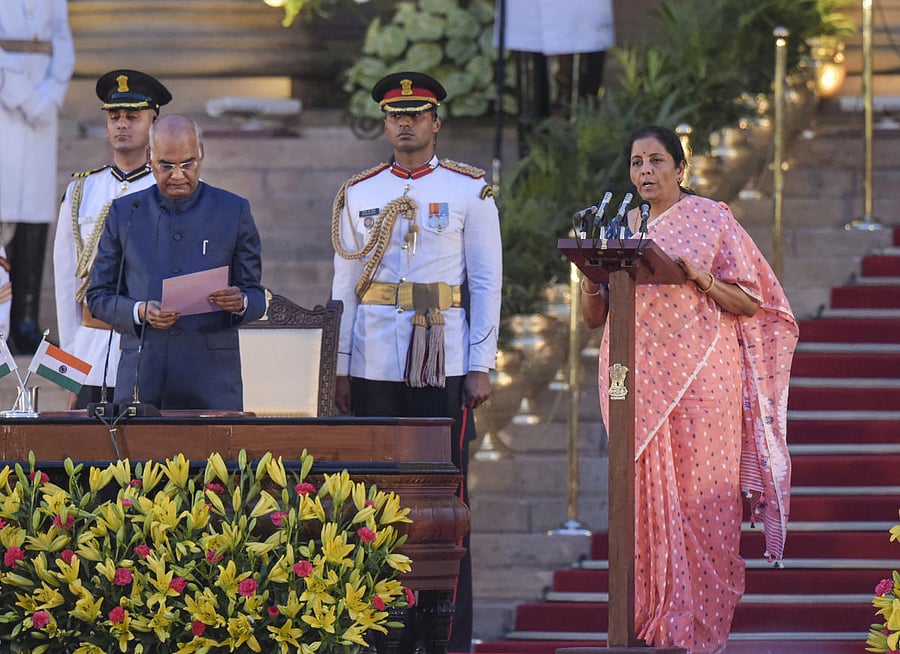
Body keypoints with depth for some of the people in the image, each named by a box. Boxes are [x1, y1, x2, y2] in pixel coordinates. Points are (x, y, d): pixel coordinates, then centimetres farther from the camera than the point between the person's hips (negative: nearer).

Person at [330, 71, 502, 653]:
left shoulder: (469, 191, 3)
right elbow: (345, 286, 11)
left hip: (444, 364, -2)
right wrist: (339, 368, 5)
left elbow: (487, 283, 2)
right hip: (375, 365, 2)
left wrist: (482, 367, -5)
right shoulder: (359, 195, 10)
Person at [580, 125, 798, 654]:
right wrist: (592, 272, -5)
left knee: (699, 494, -7)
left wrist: (701, 277, -16)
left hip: (697, 369, -4)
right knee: (646, 493, -1)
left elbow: (751, 304, -1)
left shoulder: (712, 220, 3)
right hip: (637, 380, 4)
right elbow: (594, 316, 14)